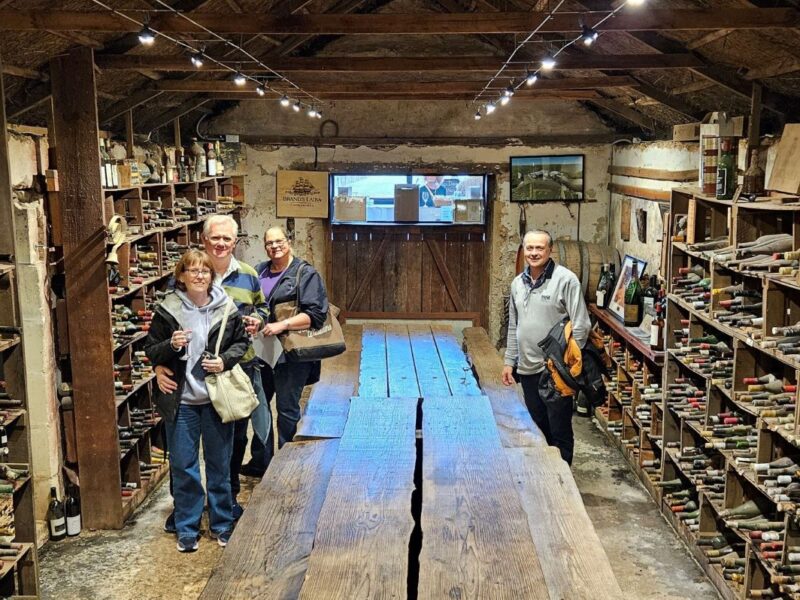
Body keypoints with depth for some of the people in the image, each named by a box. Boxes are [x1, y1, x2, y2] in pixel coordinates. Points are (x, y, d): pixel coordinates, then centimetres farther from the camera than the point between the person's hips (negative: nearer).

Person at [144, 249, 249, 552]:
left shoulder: (226, 308, -3)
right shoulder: (167, 309, -5)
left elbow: (242, 341, 8)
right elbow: (151, 351, 1)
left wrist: (225, 360, -10)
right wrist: (171, 345, -19)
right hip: (181, 400, -1)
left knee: (220, 464, 12)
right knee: (183, 466, 7)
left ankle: (222, 524, 28)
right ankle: (187, 529, 23)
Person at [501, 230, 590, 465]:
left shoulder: (565, 279, -10)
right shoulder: (518, 283, 10)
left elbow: (581, 325, -11)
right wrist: (509, 361, 15)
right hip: (528, 369, 6)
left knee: (559, 431, 3)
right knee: (538, 428, 17)